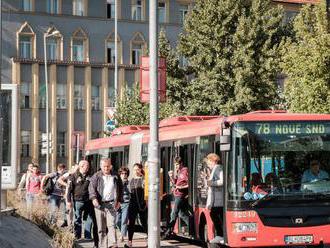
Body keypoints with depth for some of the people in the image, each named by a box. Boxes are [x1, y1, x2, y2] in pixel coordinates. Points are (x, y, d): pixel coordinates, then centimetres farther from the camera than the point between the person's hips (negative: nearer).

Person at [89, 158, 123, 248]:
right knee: (101, 227, 3)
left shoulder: (115, 177, 10)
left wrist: (119, 200, 14)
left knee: (111, 224, -11)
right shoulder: (96, 176, 3)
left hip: (111, 204, 0)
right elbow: (91, 187, -9)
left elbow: (120, 189, 21)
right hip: (99, 204, 0)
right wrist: (94, 198, -26)